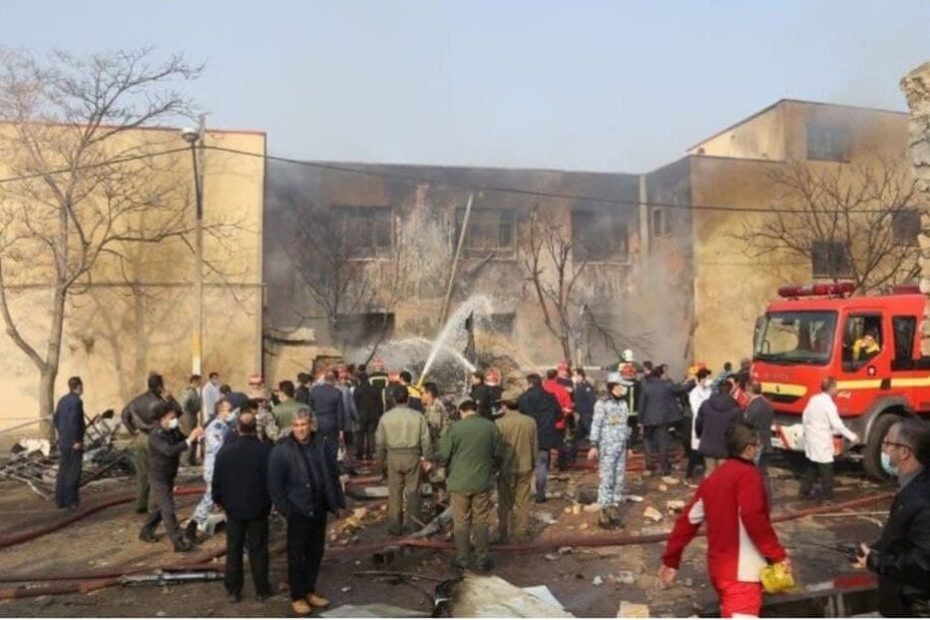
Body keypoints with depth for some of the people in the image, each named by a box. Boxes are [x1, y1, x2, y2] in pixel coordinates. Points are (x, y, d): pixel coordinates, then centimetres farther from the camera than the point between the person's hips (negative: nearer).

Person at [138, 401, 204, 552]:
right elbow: (169, 450, -39)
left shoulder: (173, 431, 0)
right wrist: (189, 440, -43)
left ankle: (145, 532, 39)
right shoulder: (155, 435, -24)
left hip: (169, 477, 8)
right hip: (159, 478, -8)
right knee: (168, 510, -6)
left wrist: (195, 437, -19)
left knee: (161, 507, 21)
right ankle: (178, 543, -2)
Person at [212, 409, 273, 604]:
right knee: (258, 550, 10)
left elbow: (217, 481, -3)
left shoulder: (225, 451, -10)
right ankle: (262, 590, 19)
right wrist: (268, 500, 7)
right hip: (258, 508, -1)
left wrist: (219, 500, 14)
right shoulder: (265, 451, -16)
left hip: (234, 508, 1)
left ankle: (233, 591, 21)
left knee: (234, 550, 14)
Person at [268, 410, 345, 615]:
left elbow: (332, 474, 8)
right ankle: (297, 596, 19)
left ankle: (310, 590, 31)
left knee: (316, 553, 15)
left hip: (319, 509, 5)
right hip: (298, 510, -4)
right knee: (297, 556, 5)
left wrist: (337, 502, 7)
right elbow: (274, 483, -10)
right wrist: (284, 508, -14)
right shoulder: (282, 449, -12)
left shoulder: (321, 444, 1)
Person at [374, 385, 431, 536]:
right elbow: (425, 439, -2)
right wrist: (425, 458, 10)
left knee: (394, 493, 10)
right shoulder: (418, 416, -5)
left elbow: (379, 441, 2)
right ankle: (413, 523, 14)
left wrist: (381, 459, 15)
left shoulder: (386, 417, -4)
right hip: (412, 456, 0)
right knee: (413, 491, 10)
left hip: (393, 457, 0)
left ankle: (395, 526, 16)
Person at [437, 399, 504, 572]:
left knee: (461, 522, 10)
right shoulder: (490, 426, -3)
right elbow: (499, 454, 3)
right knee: (481, 522, 11)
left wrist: (450, 469, 13)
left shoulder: (456, 427, -11)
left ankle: (461, 560, 17)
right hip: (483, 482, 2)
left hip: (459, 482, -2)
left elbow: (443, 455, -8)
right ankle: (481, 561, 16)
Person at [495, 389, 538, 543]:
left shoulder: (500, 423, -15)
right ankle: (521, 534, 20)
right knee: (523, 503, 13)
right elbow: (535, 445, 5)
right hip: (525, 467, 3)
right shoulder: (530, 421, -2)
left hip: (506, 468, -3)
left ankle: (504, 535, 18)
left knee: (505, 504, 11)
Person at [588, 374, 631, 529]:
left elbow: (625, 425, 16)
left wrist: (628, 444, 16)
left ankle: (614, 511, 18)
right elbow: (596, 425, -12)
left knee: (619, 480, 9)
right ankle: (604, 513, 3)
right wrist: (594, 446, -17)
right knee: (607, 480, -5)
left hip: (621, 447, 7)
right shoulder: (602, 404, -9)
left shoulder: (623, 403, 11)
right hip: (607, 447, -7)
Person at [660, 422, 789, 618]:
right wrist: (778, 554, -13)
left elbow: (688, 520, 10)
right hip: (741, 573, -8)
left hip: (719, 569, 8)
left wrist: (671, 560, 15)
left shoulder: (713, 478, 11)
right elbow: (753, 519, -24)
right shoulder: (748, 474, -11)